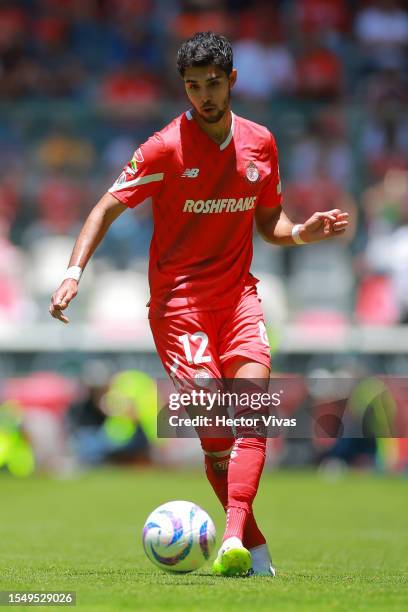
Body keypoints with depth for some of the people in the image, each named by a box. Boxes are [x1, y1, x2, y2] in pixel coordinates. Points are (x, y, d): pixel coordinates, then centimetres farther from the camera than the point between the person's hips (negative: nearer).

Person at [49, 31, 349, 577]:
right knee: (215, 429, -12)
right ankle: (257, 550, 0)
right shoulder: (166, 148, -7)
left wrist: (303, 233, -3)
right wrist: (74, 271, -19)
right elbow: (108, 207, -6)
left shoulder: (260, 143, 7)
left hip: (238, 296, 4)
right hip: (178, 301, -4)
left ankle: (234, 540, -28)